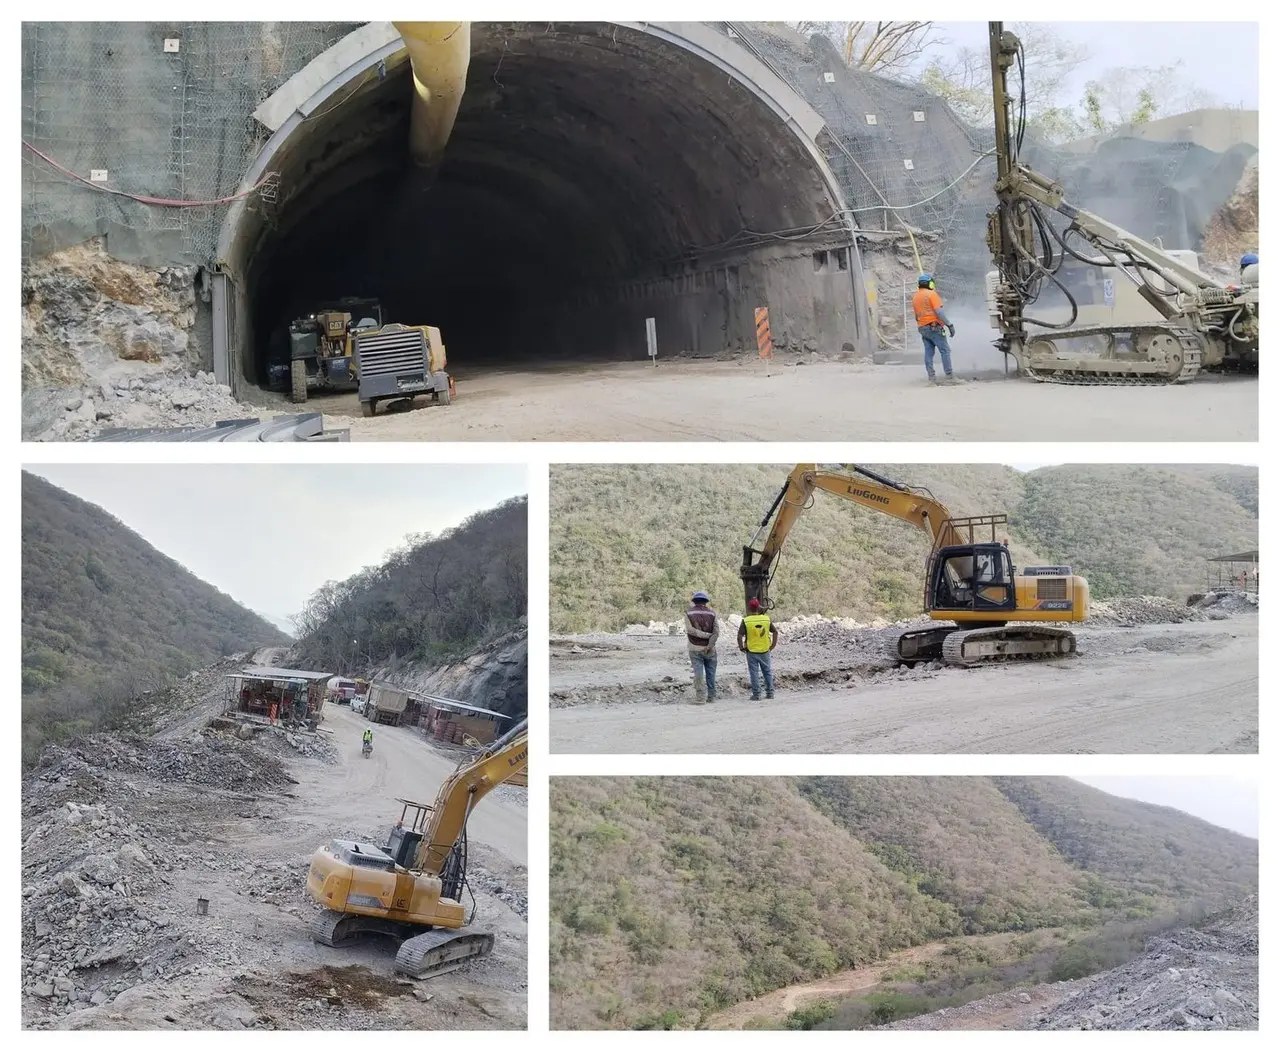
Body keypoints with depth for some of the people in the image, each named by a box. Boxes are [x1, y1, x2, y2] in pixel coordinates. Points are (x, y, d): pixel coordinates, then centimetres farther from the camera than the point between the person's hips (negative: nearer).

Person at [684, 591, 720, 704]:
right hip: (710, 649, 1)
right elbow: (716, 632, -9)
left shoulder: (688, 613, -1)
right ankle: (711, 696, 17)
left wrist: (707, 635, -12)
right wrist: (709, 646, -15)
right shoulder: (711, 613, 1)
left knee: (698, 673, -1)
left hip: (695, 649, -1)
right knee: (710, 673, 12)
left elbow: (689, 630, -13)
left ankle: (701, 698, -6)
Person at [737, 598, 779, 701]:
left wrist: (741, 648, -2)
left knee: (754, 673, 4)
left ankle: (756, 694, 4)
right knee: (767, 672, 14)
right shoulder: (766, 619, -2)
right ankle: (770, 693, 17)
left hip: (752, 652, -2)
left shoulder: (746, 621, -10)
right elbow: (775, 631, 1)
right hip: (765, 651, 2)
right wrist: (773, 645, 9)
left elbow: (740, 636, -15)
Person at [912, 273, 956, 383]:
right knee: (945, 350, -5)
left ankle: (931, 377, 1)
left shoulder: (915, 297, 15)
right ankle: (949, 376, -10)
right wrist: (949, 325, -15)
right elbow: (939, 311, -16)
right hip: (934, 327, -7)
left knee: (928, 353, 6)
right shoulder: (931, 294, -8)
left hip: (922, 328, 7)